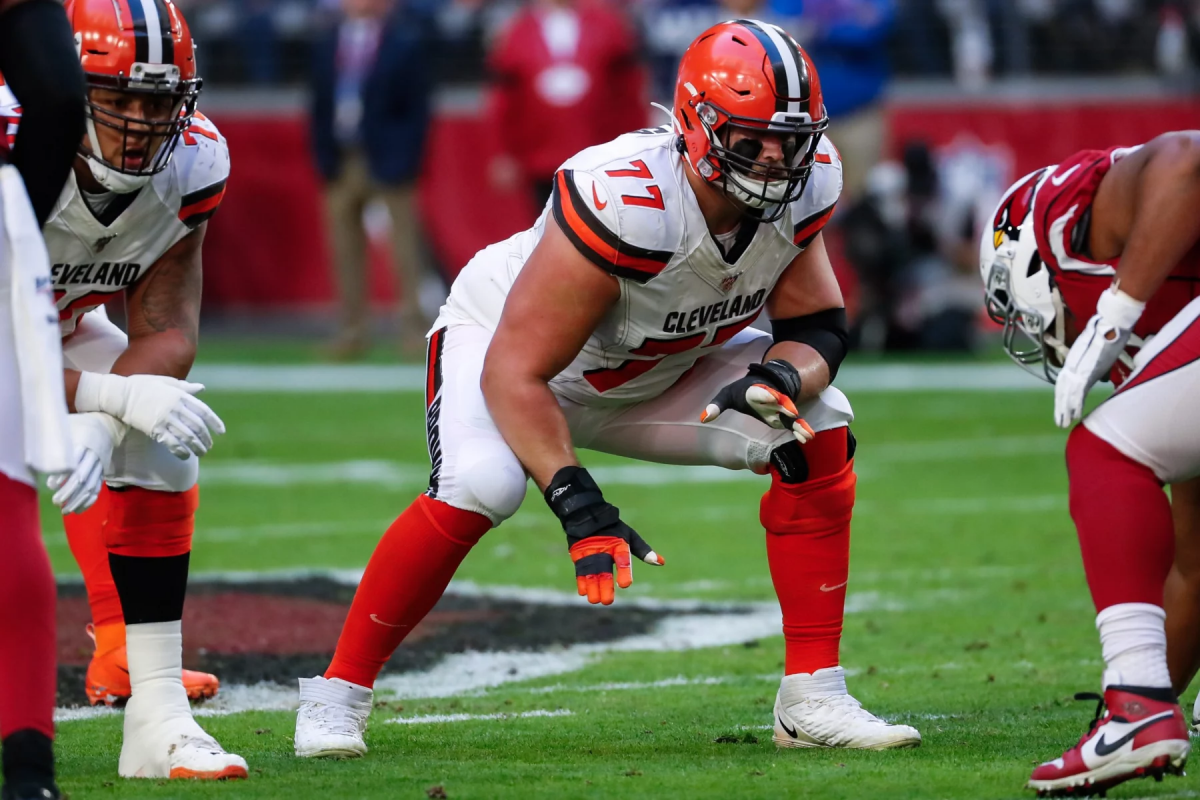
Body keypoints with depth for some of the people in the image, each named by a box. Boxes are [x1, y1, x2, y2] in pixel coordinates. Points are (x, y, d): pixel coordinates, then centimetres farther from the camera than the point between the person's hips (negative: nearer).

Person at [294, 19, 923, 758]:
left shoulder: (799, 188, -21)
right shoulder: (622, 204, -40)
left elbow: (819, 327, -8)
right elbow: (514, 371, -36)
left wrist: (779, 378, -33)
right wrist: (579, 505, -43)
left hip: (657, 371, 6)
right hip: (507, 340, -6)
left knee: (817, 433, -12)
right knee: (479, 485, -34)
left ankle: (812, 699, -5)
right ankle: (337, 693, -15)